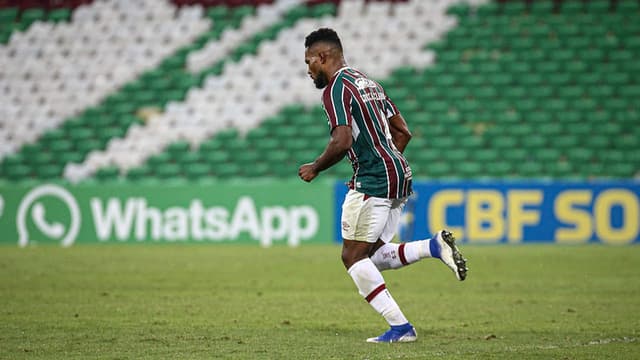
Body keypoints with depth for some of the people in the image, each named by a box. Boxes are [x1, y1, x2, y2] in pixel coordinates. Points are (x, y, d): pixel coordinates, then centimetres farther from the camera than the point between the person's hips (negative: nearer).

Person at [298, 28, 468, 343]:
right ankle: (434, 245, -4)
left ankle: (400, 327, -9)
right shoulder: (368, 83, 20)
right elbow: (403, 132, 22)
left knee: (353, 255, -4)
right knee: (372, 255, 14)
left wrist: (315, 168, -5)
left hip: (373, 180, -10)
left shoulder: (336, 88, -9)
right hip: (399, 175, 10)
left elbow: (342, 142, -20)